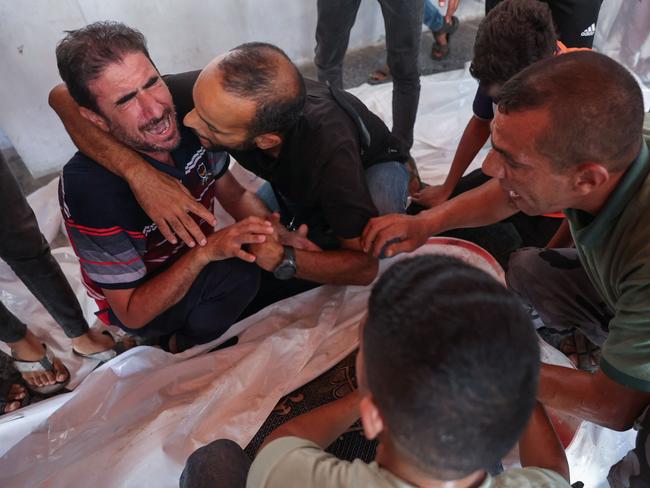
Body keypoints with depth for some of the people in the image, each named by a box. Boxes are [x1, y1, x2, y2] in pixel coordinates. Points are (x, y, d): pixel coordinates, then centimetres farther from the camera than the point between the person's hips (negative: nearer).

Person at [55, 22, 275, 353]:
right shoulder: (90, 189, -34)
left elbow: (234, 195, -4)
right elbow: (131, 313, -26)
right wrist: (206, 250, -38)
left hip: (195, 260, 6)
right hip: (139, 307, -5)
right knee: (242, 273, -27)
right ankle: (180, 345, 1)